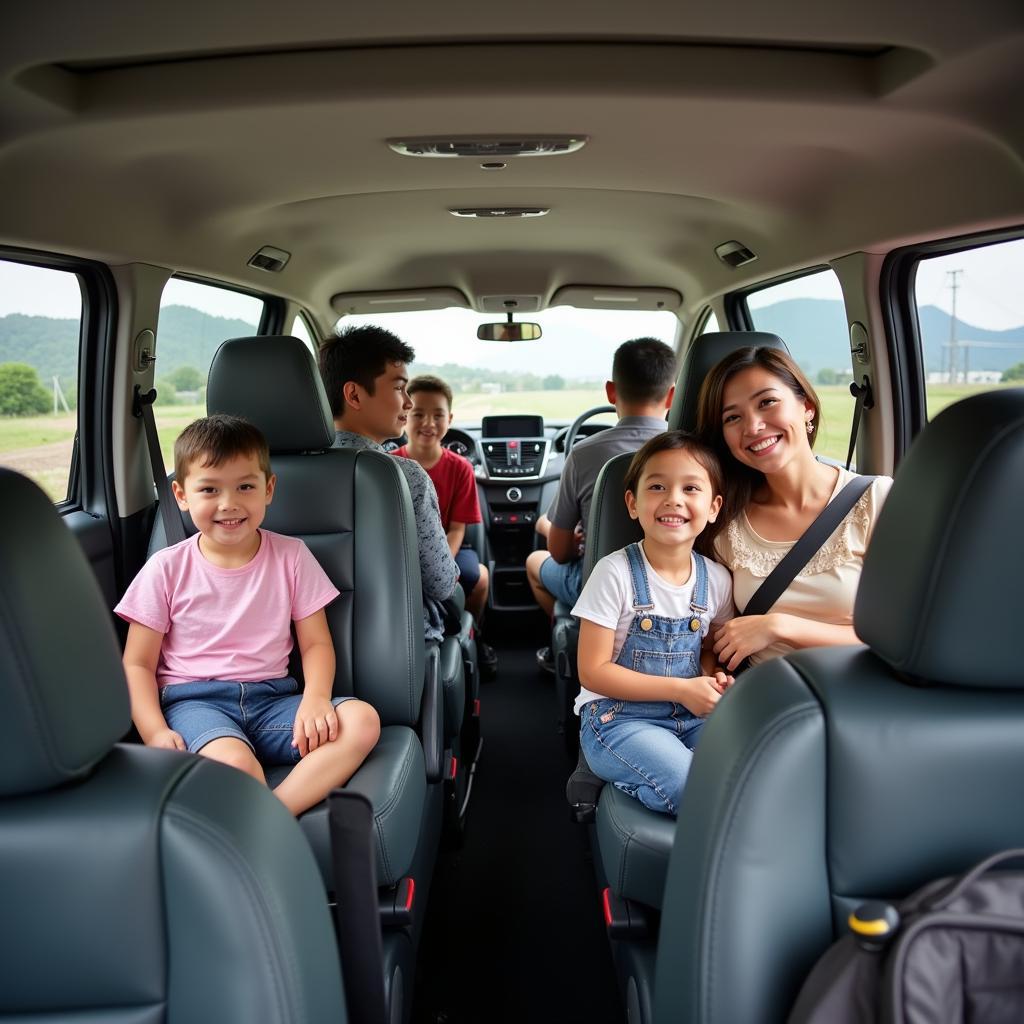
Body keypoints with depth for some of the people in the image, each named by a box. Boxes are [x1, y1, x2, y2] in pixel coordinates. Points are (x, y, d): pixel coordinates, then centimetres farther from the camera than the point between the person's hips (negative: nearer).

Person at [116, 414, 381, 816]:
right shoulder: (167, 569, 2)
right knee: (233, 761, -38)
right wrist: (156, 732, -15)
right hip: (194, 700, -3)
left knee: (362, 721, -26)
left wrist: (315, 698, -15)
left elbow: (316, 643, 6)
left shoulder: (291, 555, 5)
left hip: (272, 697, 3)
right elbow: (138, 665, 3)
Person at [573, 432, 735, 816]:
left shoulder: (716, 580, 2)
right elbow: (593, 672, -12)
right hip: (618, 717, -4)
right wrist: (680, 689, -17)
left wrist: (714, 677, -6)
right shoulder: (616, 573, -12)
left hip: (692, 716, 5)